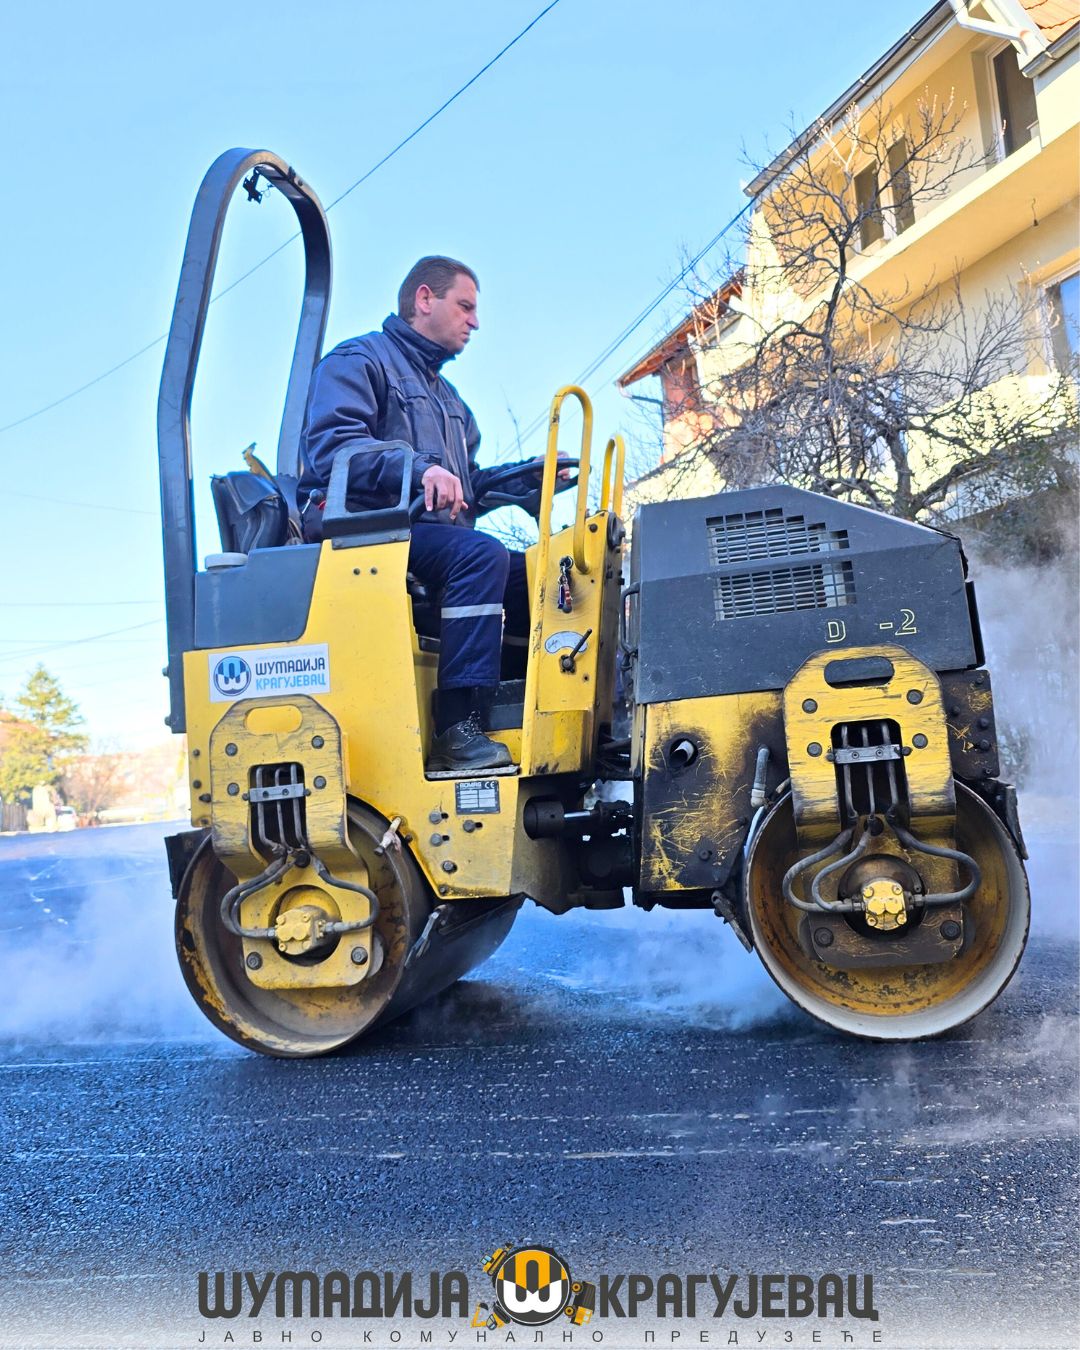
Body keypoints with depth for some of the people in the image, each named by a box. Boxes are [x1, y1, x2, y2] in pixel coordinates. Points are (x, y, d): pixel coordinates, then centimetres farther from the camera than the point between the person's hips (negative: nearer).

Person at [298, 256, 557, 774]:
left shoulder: (445, 395, 31)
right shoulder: (358, 360, 3)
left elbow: (465, 485, 26)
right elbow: (332, 445, -16)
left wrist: (523, 475, 10)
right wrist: (419, 467, -29)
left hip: (433, 534, 9)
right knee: (480, 553, -32)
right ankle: (457, 729, -35)